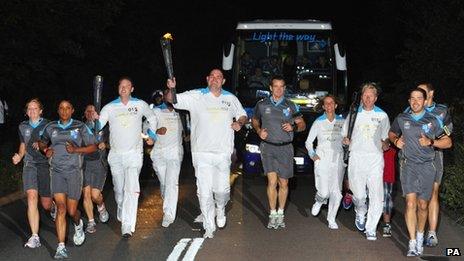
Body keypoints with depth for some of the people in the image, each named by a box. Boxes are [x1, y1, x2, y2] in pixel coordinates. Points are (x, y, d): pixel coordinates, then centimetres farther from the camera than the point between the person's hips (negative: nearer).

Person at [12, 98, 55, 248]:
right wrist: (19, 156, 6)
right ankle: (34, 237, -20)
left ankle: (53, 207, 44)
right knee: (32, 197, -18)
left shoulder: (48, 125, -1)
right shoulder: (23, 127, 11)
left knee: (46, 204, 3)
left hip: (45, 164, -2)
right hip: (29, 165, 2)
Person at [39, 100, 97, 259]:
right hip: (57, 171, 1)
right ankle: (61, 247, -9)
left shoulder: (80, 127, 2)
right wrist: (45, 150, 4)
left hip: (74, 171, -1)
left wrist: (76, 149, -13)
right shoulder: (51, 127, 10)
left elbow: (93, 147, 3)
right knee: (61, 208, -11)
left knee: (71, 211, 1)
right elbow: (42, 143, 26)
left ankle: (78, 224, 39)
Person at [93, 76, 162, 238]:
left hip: (134, 154, -2)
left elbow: (152, 118, 19)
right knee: (119, 189, 13)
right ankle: (121, 214, 40)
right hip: (115, 154, 2)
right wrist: (96, 119, -29)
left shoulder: (140, 105, 1)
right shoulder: (110, 108, 2)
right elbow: (98, 127, -7)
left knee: (131, 189, -15)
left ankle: (128, 225, -19)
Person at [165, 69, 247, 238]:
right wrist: (171, 89, -28)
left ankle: (220, 209, 39)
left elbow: (242, 115, 22)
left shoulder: (231, 99, 9)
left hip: (223, 153, 2)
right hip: (202, 153, -1)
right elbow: (172, 100, -5)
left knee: (222, 189, 5)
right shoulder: (196, 96, 1)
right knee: (204, 191, -1)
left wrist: (239, 123, -1)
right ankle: (209, 227, 9)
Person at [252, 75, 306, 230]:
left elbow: (302, 125, 12)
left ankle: (280, 213, 22)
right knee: (272, 181, -13)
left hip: (285, 148, 1)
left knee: (283, 183, 7)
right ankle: (273, 214, -2)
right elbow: (254, 121, 20)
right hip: (268, 147, -1)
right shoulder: (262, 105, 4)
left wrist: (293, 127, -9)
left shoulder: (290, 106, 5)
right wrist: (259, 131, 0)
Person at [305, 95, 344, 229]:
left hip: (337, 159, 2)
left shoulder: (342, 121, 5)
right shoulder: (318, 122, 2)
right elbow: (309, 141, 8)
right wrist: (312, 155, -3)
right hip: (322, 159, -2)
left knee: (336, 192, -1)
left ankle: (331, 219, 14)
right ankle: (319, 201, 26)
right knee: (324, 192, -10)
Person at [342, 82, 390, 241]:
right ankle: (360, 214, 32)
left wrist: (385, 144, -4)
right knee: (359, 194, -2)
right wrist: (346, 140, -4)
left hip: (375, 158, 0)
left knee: (376, 195, -9)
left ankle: (371, 228, 0)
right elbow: (345, 135, 18)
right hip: (357, 157, 0)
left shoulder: (382, 116, 11)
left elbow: (386, 137, 18)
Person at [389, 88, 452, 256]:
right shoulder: (401, 119, 7)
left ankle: (420, 236, 28)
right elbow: (391, 133, 25)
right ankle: (413, 242, -14)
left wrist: (430, 142, -12)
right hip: (409, 165, 0)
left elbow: (447, 142, 4)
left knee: (422, 205, 6)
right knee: (411, 203, -14)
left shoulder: (433, 121, 3)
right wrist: (395, 141, 3)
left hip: (427, 166, 0)